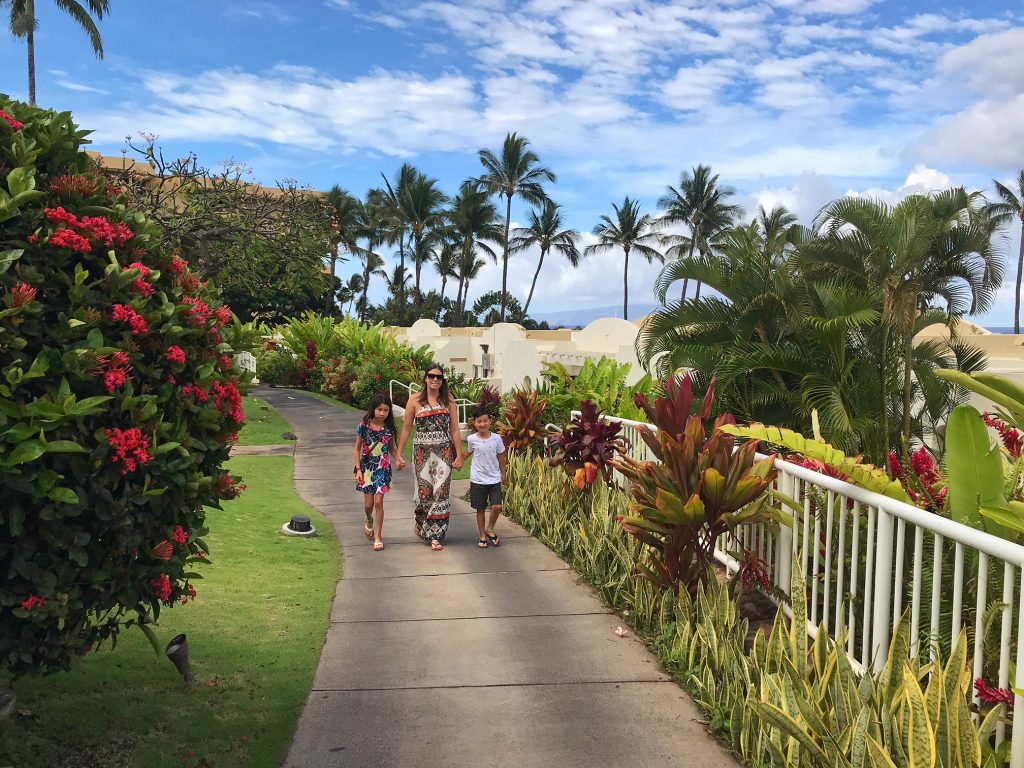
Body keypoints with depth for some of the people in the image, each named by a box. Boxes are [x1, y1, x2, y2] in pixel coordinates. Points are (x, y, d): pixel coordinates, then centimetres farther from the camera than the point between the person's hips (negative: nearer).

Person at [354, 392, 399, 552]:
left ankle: (378, 537, 4)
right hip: (367, 468, 0)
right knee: (368, 504, 6)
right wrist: (358, 469, -4)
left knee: (379, 502, -6)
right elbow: (357, 449, 1)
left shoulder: (389, 428, -2)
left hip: (383, 469, 0)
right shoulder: (364, 426, -7)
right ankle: (369, 521, 41)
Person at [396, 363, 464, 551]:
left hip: (444, 451, 0)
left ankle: (435, 535, 3)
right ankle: (422, 526, 30)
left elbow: (454, 429, 3)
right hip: (422, 451, 0)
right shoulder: (415, 399, 1)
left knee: (441, 491, -4)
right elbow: (406, 428, 4)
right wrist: (399, 454, 3)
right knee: (424, 491, 6)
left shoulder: (448, 400, 3)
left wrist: (459, 455, -1)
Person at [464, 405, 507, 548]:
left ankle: (490, 529, 15)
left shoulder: (496, 438, -7)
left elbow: (501, 457, 5)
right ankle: (483, 536, 22)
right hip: (478, 480, 0)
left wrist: (504, 474, 12)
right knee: (480, 509, 7)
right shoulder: (472, 439, -7)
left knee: (497, 507, -11)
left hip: (494, 479, 0)